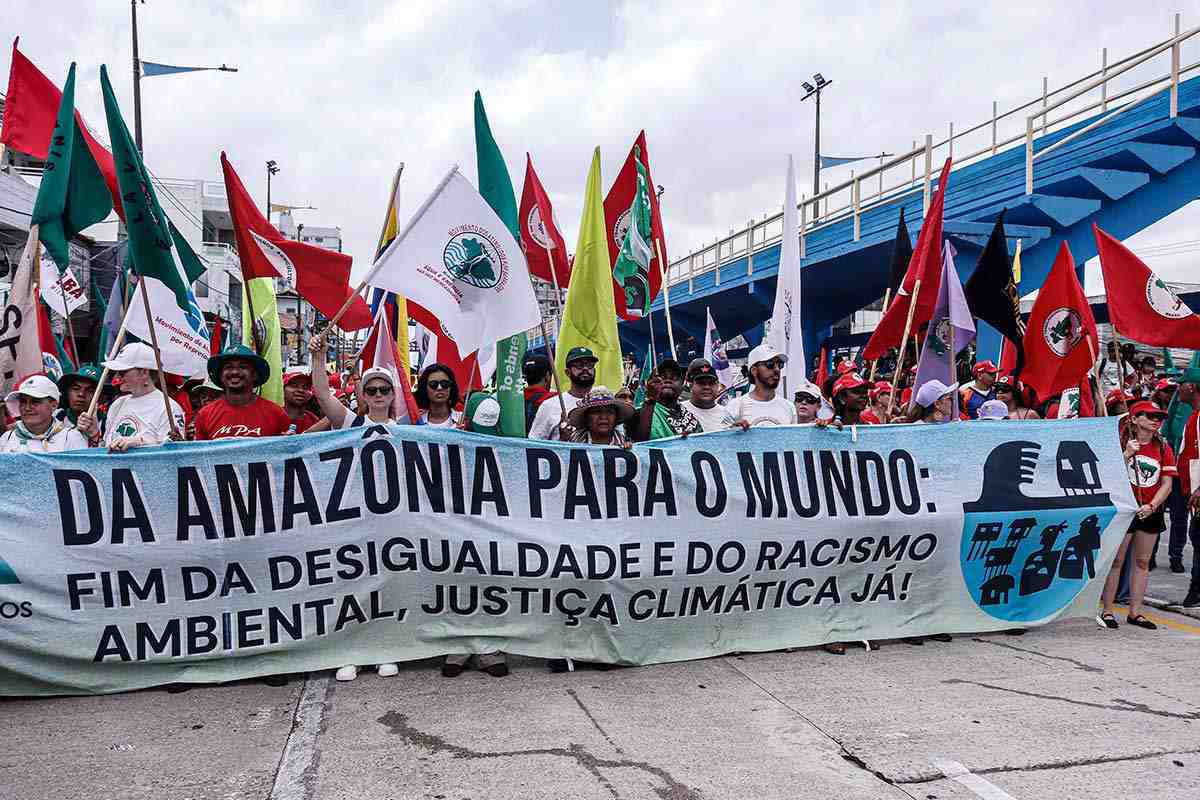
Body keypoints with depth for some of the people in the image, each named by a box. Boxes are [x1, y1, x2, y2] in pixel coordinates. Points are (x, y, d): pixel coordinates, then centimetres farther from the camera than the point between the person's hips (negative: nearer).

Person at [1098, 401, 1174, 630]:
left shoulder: (1163, 447, 5)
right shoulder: (1122, 443, -5)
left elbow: (1167, 483, 1)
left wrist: (1152, 505, -12)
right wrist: (1127, 454, -23)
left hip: (1150, 511, 4)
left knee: (1142, 562, 9)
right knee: (1116, 560, 0)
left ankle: (1135, 612, 17)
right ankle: (1107, 611, 6)